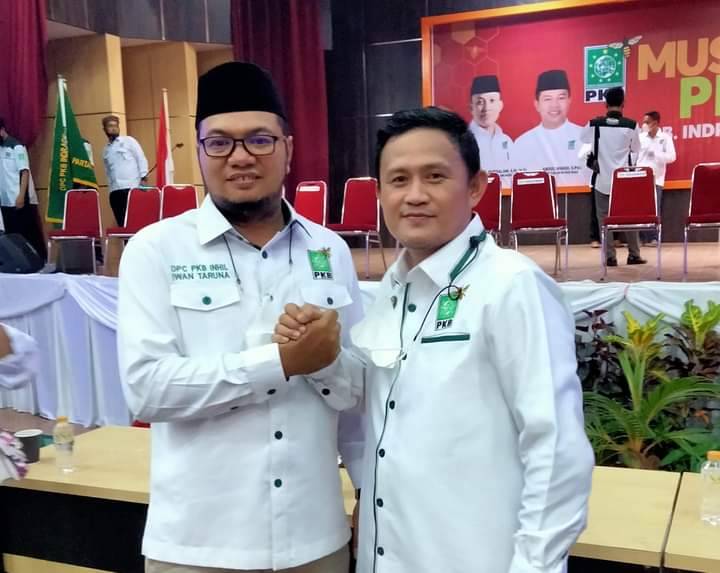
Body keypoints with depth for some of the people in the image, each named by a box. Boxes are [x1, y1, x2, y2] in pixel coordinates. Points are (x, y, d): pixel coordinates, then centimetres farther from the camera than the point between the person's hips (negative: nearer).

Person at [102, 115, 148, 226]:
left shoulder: (129, 141, 7)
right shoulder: (106, 150, 20)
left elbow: (141, 159, 1)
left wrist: (143, 177, -10)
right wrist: (111, 186, 15)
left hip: (131, 187, -5)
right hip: (114, 190, 5)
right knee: (121, 223, 2)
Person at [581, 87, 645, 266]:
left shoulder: (595, 124, -5)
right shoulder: (631, 125, -6)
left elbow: (583, 138, 15)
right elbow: (636, 149, 8)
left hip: (603, 180, 0)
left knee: (605, 218, 4)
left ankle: (610, 257, 2)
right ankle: (634, 254, 15)